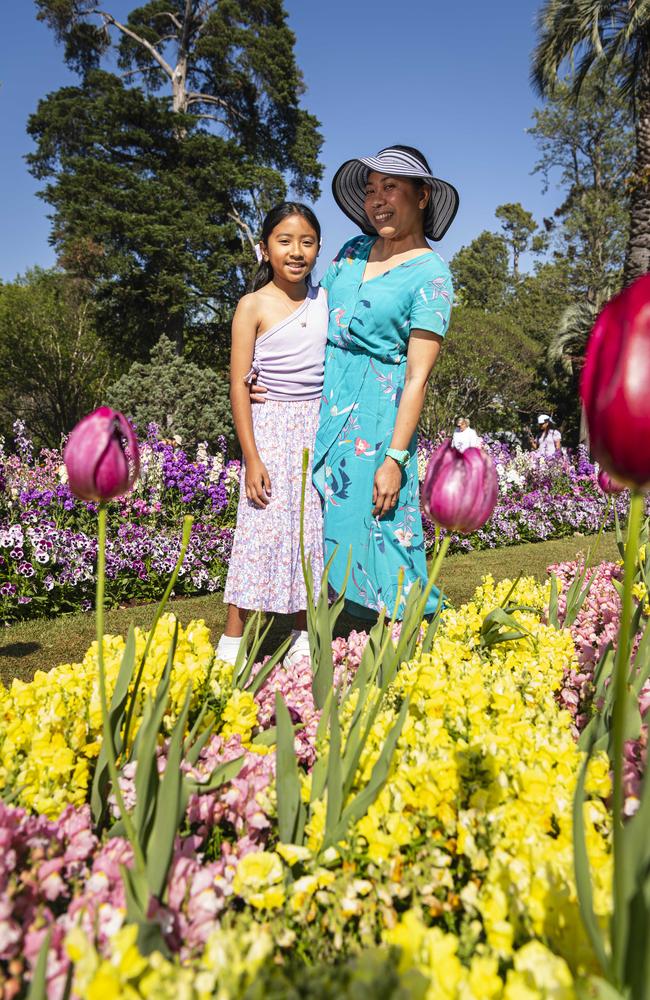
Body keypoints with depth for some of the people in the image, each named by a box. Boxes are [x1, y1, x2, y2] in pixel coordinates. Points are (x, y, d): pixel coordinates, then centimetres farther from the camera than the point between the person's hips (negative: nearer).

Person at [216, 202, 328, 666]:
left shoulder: (326, 300, 8)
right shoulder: (254, 306, -5)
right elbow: (239, 384, -8)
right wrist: (252, 458, -13)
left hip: (320, 427, 4)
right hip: (271, 426, -4)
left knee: (312, 529, 8)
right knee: (262, 529, -5)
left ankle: (304, 634, 22)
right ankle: (232, 642, 7)